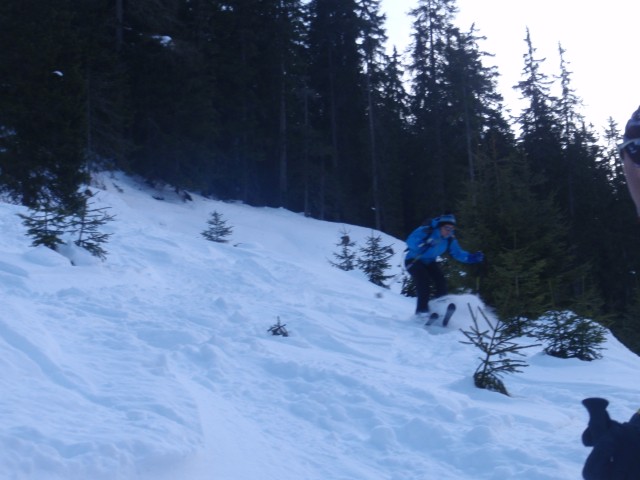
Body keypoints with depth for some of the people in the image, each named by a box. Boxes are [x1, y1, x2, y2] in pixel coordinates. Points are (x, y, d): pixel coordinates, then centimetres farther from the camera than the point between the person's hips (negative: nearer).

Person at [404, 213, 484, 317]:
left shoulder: (450, 240, -6)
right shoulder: (426, 231, -25)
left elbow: (458, 253, -2)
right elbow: (410, 241, -32)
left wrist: (473, 257, -17)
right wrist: (423, 245, -51)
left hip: (429, 262, 6)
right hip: (413, 260, -6)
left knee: (441, 281, -10)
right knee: (424, 281, -26)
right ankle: (422, 310, -21)